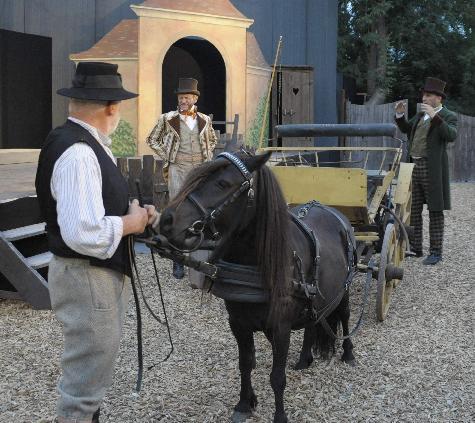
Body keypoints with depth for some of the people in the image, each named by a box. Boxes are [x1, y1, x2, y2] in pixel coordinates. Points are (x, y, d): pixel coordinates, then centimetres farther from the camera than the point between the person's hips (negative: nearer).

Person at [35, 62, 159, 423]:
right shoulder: (78, 153, -25)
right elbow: (85, 234, -33)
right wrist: (131, 223, -18)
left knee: (95, 367, 25)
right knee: (88, 375, 3)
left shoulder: (89, 144, 6)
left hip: (104, 274, 10)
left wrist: (133, 211, 3)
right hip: (87, 279, -10)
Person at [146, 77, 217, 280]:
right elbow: (152, 139, 10)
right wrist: (166, 157, 2)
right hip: (178, 170, -3)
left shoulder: (205, 120, 7)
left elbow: (212, 139, 25)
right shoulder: (168, 119, 0)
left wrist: (207, 156, 11)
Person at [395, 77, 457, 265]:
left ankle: (435, 252, 6)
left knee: (435, 212, 0)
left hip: (432, 170, -7)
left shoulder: (448, 116, -5)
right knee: (413, 211, 11)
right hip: (414, 167, 7)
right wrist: (400, 115, 9)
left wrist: (434, 116, -29)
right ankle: (415, 248, 22)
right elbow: (406, 129, 27)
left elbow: (451, 136, -23)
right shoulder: (421, 114, 14)